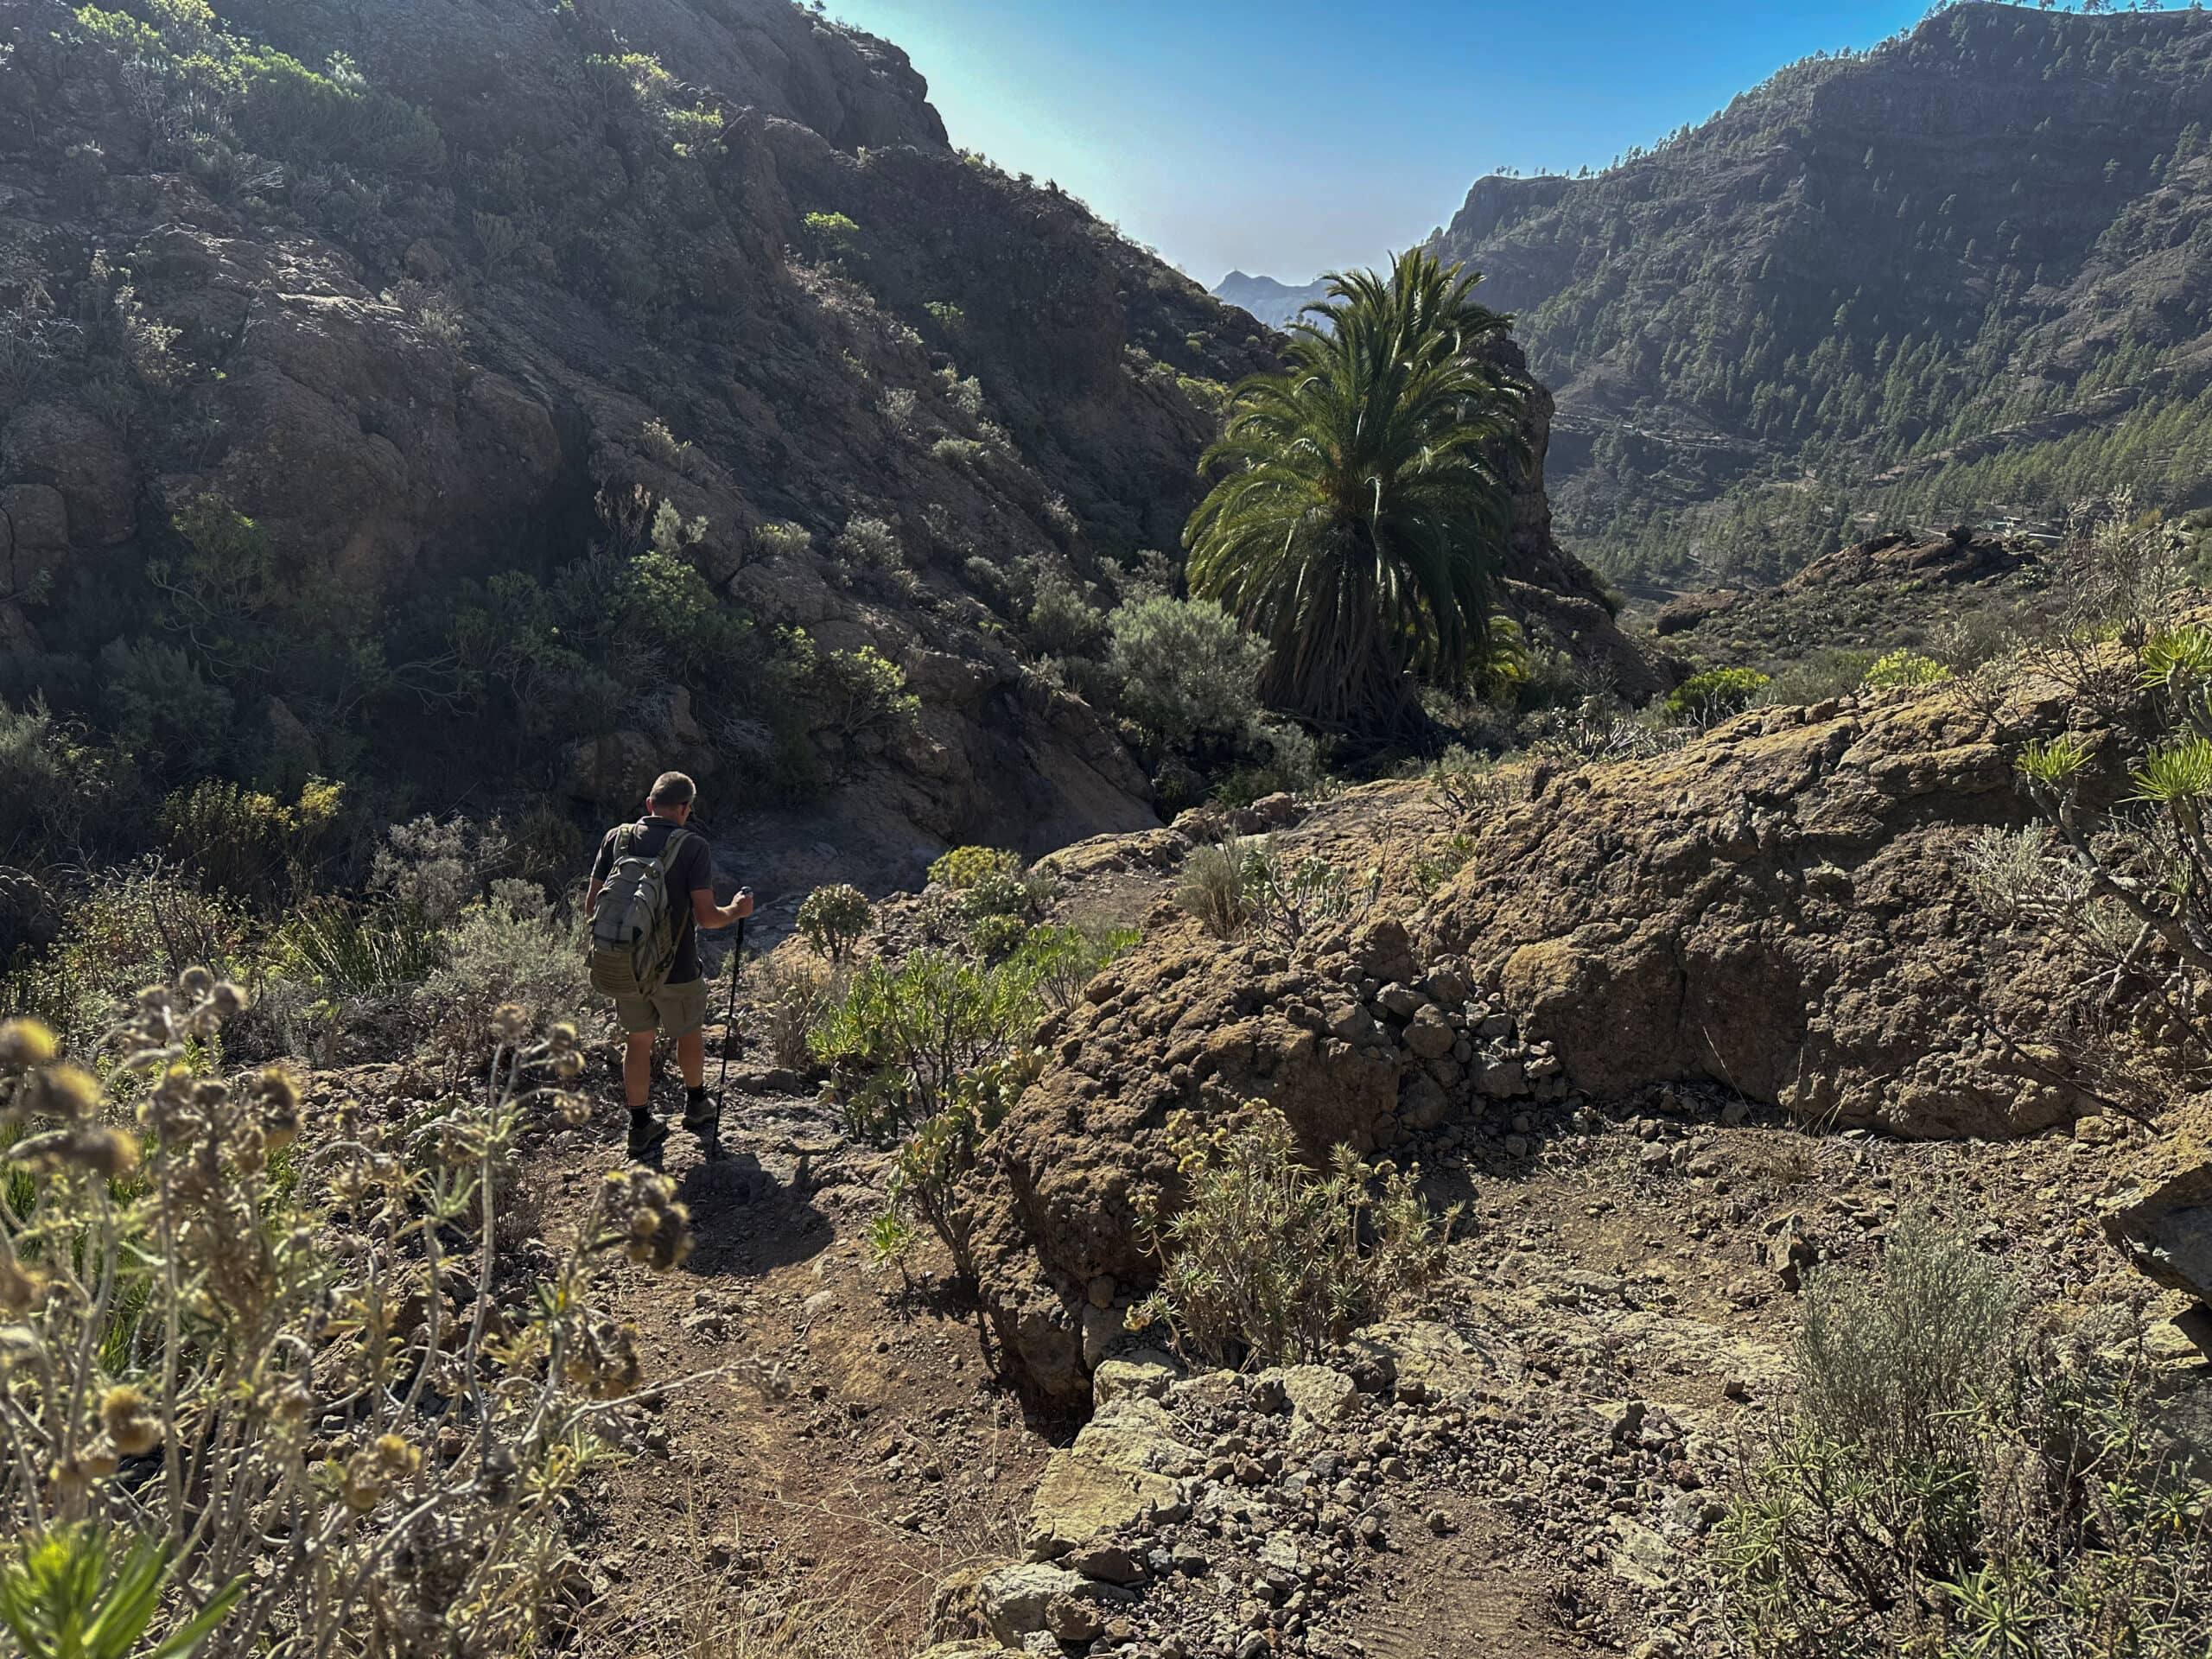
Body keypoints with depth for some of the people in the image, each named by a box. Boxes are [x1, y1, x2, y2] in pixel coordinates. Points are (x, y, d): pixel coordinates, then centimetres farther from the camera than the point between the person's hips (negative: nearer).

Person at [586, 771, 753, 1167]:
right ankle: (697, 1109, 40)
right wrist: (736, 911, 4)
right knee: (690, 1034, 21)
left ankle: (642, 1129, 24)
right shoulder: (693, 846, -12)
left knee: (638, 1041, 18)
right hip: (676, 969, -3)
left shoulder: (617, 838, 0)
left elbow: (591, 904, 2)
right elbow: (706, 916, -15)